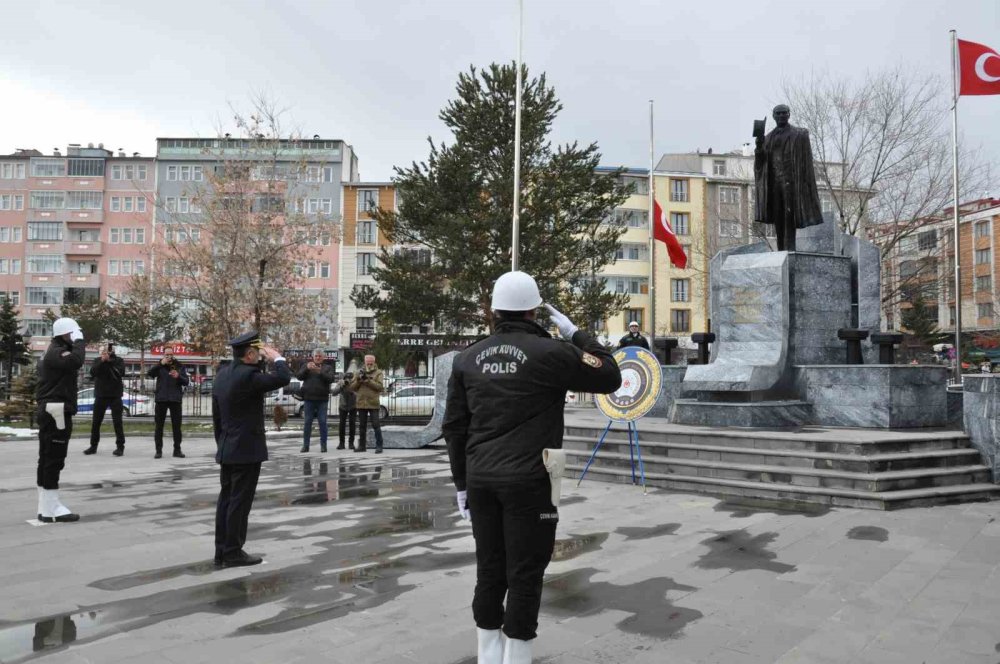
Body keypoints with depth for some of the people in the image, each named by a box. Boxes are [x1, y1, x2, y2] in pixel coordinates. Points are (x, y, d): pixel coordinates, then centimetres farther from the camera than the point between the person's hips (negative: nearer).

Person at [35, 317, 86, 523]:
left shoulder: (53, 351, 20)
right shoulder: (57, 352, -13)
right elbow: (76, 361, -32)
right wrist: (78, 341, -19)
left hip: (49, 411, 11)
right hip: (56, 411, -11)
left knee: (47, 459, 12)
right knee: (54, 459, -10)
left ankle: (45, 507, 17)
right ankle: (52, 508, -8)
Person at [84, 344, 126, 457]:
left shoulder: (119, 360, 1)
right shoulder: (98, 361, 7)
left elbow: (120, 372, -16)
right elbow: (92, 372, -10)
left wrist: (109, 361, -19)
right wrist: (102, 361, -21)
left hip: (115, 395, -3)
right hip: (100, 395, 3)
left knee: (117, 422, -4)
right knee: (96, 422, 6)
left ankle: (120, 446, 0)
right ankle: (93, 445, 15)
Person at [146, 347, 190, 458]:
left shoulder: (179, 366, 8)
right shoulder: (159, 366, 6)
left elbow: (186, 382, 1)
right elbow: (149, 374, -12)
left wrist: (178, 376, -19)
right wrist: (161, 364, -22)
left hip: (175, 399, 0)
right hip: (161, 399, 0)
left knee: (176, 426, 3)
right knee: (158, 426, 2)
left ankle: (177, 450, 10)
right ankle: (158, 450, 8)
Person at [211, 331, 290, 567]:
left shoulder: (222, 375, 9)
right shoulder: (247, 375, -19)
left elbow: (217, 415, 15)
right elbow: (283, 378, -25)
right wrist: (277, 357, -7)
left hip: (227, 450, 9)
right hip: (247, 450, -9)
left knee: (226, 500, 12)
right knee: (240, 502, -1)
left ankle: (222, 552, 19)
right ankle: (233, 553, 5)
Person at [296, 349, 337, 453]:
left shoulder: (328, 368, 11)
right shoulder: (307, 366, 14)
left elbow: (331, 379, -6)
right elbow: (299, 377, 0)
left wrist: (320, 372, -21)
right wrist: (307, 368, -18)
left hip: (322, 399, -1)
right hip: (309, 399, 1)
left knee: (322, 422, -1)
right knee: (307, 422, 1)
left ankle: (323, 445, 3)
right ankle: (305, 445, 4)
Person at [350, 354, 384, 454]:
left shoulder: (378, 373, 2)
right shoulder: (359, 373, 11)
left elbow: (380, 386, -11)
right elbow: (352, 387, 7)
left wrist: (368, 380, -18)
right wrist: (359, 379, -10)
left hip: (373, 403, -4)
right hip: (361, 403, 4)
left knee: (376, 425, -5)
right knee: (362, 426, 12)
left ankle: (379, 446, -2)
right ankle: (362, 445, 20)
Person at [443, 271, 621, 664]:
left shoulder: (468, 358, 7)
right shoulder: (550, 352, -8)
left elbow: (454, 426, 9)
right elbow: (610, 378, 1)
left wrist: (462, 483, 16)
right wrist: (575, 333, 9)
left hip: (481, 481, 5)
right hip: (530, 482, -5)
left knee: (489, 571, 15)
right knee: (524, 576, 4)